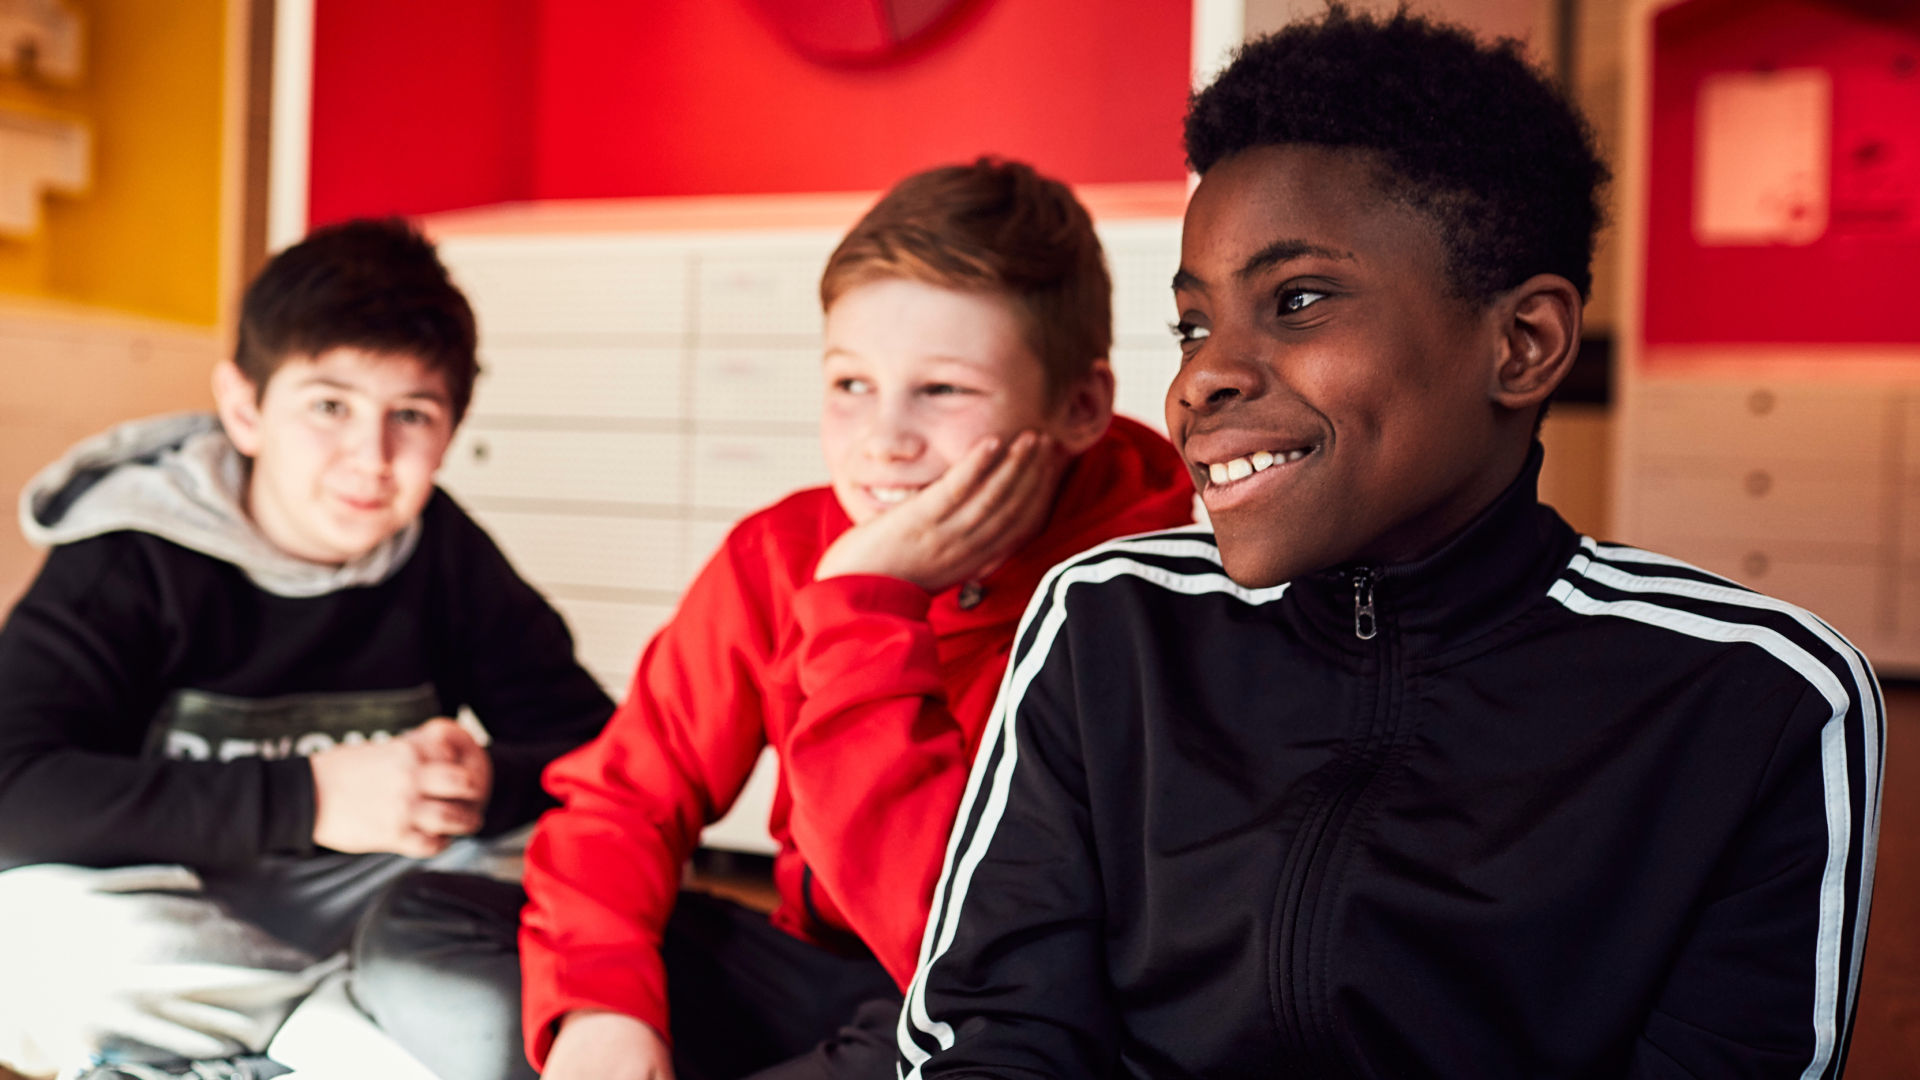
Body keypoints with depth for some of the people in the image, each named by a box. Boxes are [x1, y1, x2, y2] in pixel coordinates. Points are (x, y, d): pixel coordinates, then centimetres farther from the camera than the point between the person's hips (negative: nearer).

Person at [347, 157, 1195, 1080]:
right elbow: (625, 793, -1)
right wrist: (599, 1002, -22)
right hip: (809, 974, 5)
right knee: (413, 930, -6)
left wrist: (863, 603, -30)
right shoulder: (781, 554, -5)